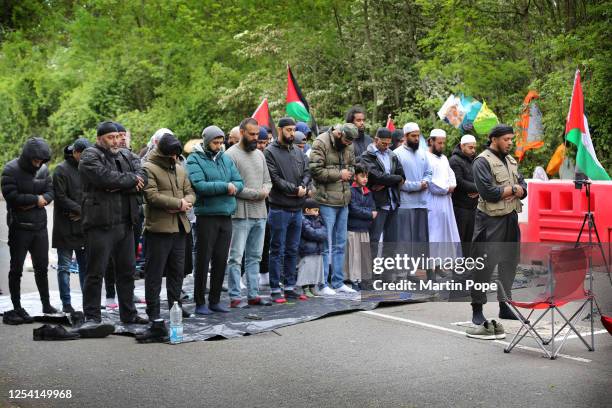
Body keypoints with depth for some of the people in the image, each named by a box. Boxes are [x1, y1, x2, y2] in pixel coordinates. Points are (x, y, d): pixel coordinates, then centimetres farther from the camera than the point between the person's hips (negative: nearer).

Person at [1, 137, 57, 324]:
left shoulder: (43, 169, 6)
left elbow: (50, 191, 3)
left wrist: (37, 201, -16)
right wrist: (36, 199, -14)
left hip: (39, 225, 5)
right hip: (19, 227, -5)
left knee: (42, 267, 11)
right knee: (16, 268, 3)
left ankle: (46, 304, 22)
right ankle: (17, 308, 10)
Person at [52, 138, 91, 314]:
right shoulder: (61, 170, -7)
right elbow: (61, 197, -13)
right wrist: (81, 210, -15)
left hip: (84, 226, 6)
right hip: (66, 228, -6)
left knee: (86, 266, 10)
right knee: (64, 266, 2)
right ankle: (66, 304, 6)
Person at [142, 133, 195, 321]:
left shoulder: (180, 169, 17)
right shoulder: (149, 169, -7)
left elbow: (190, 192, 17)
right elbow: (152, 196, -18)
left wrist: (187, 202, -7)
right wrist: (179, 203, -15)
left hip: (180, 226, 7)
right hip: (159, 227, -7)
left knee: (178, 270, 13)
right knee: (155, 271, -2)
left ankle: (175, 304, 24)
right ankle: (153, 310, 3)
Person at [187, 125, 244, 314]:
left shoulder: (226, 159, 13)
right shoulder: (194, 160, -5)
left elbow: (239, 183, 10)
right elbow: (200, 185, -18)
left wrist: (233, 187, -13)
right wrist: (225, 186, -16)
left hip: (226, 216, 5)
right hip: (206, 216, -5)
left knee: (221, 260, 9)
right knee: (203, 260, 0)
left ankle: (215, 300, 20)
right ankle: (200, 302, 9)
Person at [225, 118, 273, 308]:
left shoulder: (259, 154, 15)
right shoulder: (231, 155, -9)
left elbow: (267, 180, 20)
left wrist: (265, 190, -3)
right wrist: (256, 194, -13)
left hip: (260, 213, 7)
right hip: (240, 214, -7)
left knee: (255, 257, 12)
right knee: (236, 258, -4)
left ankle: (253, 294, 18)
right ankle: (235, 297, 0)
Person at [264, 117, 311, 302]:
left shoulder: (299, 152, 14)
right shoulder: (270, 152, -6)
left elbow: (307, 173, 9)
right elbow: (275, 178, -14)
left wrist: (303, 187, -11)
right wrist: (295, 189, -15)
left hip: (297, 209, 6)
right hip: (279, 209, -6)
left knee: (292, 250, 12)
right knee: (277, 251, -1)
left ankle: (290, 287, 20)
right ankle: (275, 289, 4)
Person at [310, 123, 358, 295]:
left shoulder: (349, 146, 12)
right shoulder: (321, 143, -11)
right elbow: (315, 170, -18)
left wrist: (348, 174, 2)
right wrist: (339, 174, -12)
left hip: (343, 201, 8)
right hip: (327, 201, -8)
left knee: (340, 244, 12)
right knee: (325, 244, -4)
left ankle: (338, 283, 20)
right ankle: (321, 285, 2)